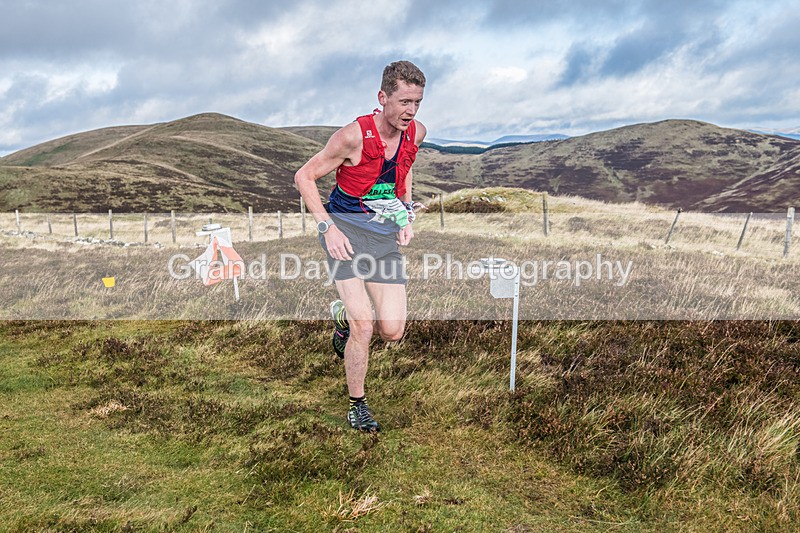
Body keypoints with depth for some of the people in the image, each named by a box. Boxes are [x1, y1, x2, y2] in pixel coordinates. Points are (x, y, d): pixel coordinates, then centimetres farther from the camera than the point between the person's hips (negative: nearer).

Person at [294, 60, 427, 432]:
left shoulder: (416, 133, 1)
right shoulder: (354, 136, -16)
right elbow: (304, 177, -8)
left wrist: (407, 213, 11)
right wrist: (327, 226, -17)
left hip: (387, 235, 5)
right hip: (346, 230, -5)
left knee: (392, 331, -3)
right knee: (364, 326, -14)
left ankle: (343, 314, 31)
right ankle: (357, 405, 10)